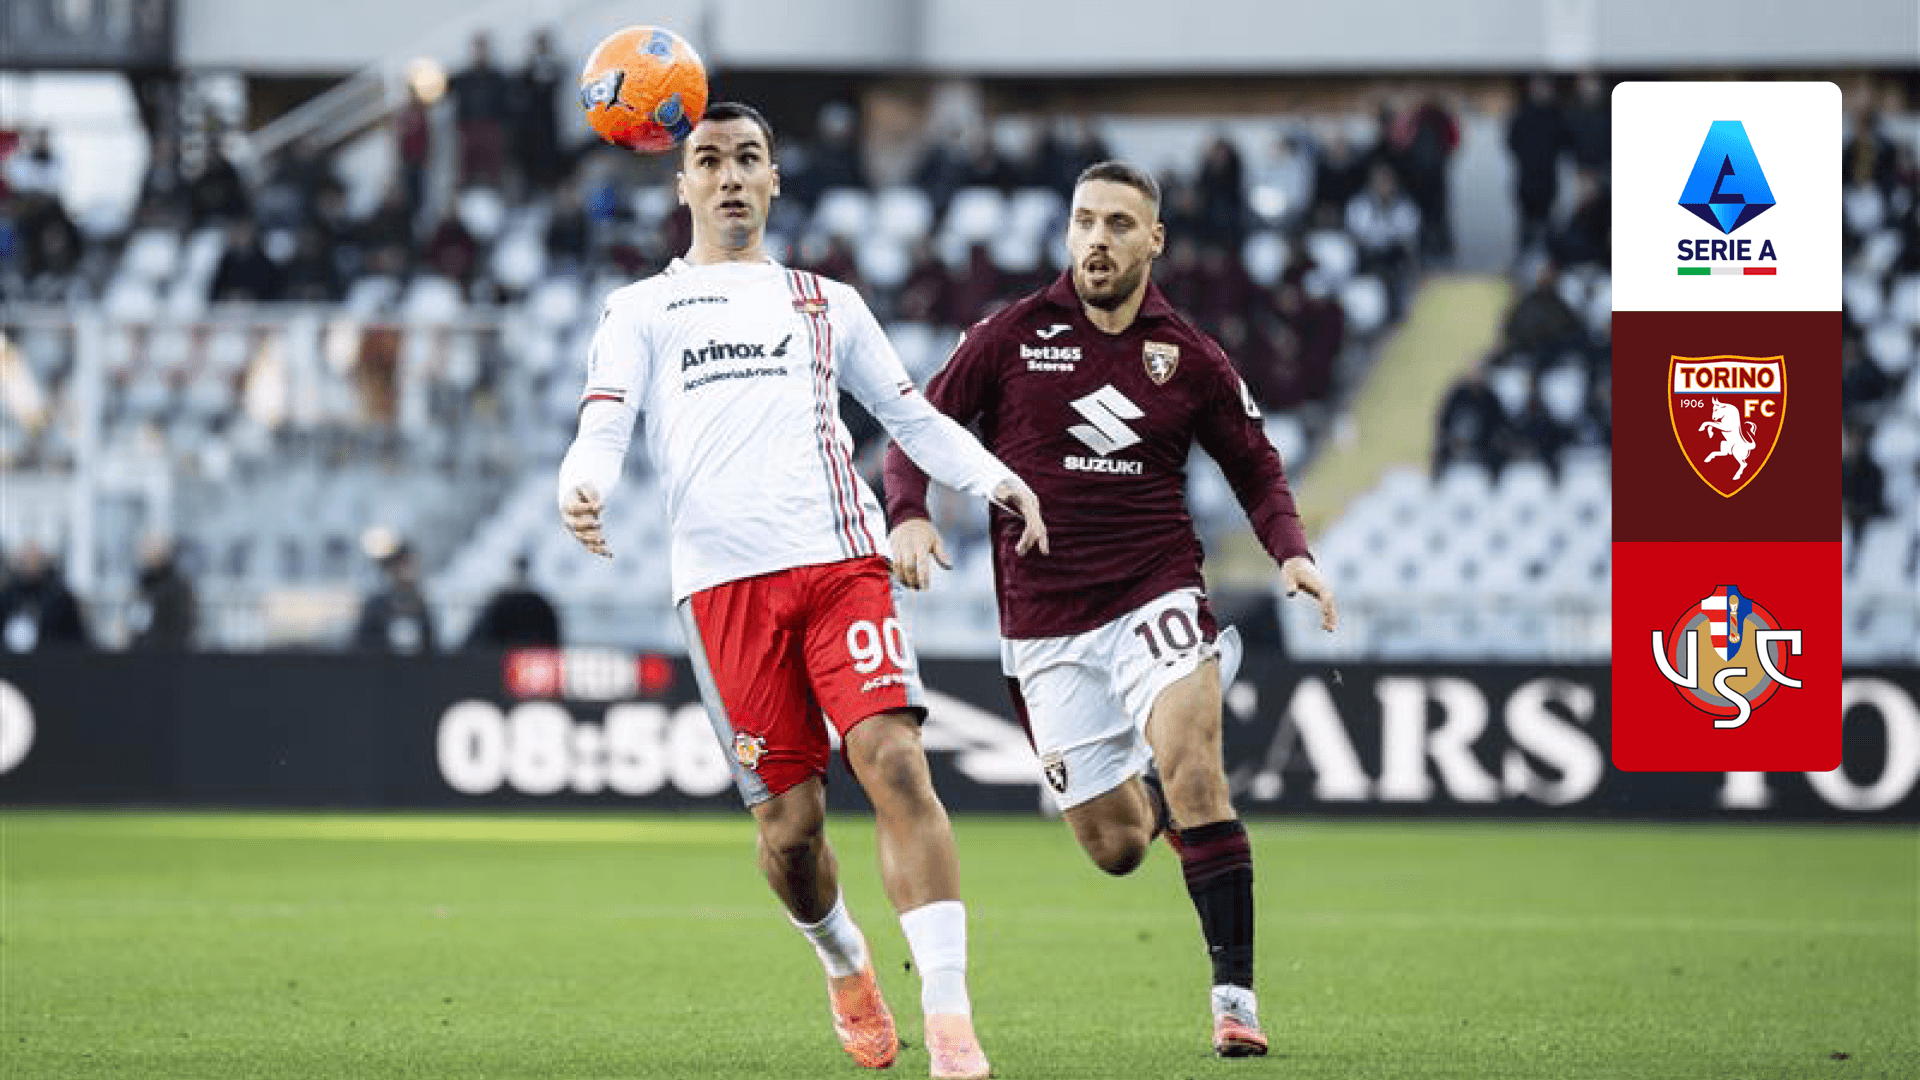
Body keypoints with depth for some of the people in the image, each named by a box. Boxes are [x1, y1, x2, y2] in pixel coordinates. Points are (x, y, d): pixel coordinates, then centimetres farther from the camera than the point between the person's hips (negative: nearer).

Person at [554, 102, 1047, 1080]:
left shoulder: (826, 303, 25)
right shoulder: (641, 309, 19)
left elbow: (912, 415, 28)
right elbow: (603, 428, 7)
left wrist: (995, 479, 9)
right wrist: (584, 489, -16)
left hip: (841, 559, 1)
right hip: (724, 582, -1)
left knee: (895, 766, -19)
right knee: (789, 823, -4)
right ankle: (844, 964, 28)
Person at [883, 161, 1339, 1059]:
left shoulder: (1189, 358, 4)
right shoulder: (1012, 337, 1)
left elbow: (1257, 469, 13)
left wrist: (1292, 553, -6)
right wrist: (909, 514, -16)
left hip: (1156, 597, -1)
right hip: (1046, 627, 1)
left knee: (1192, 773, -26)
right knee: (1116, 849, 3)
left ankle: (1235, 997, -23)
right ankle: (1146, 792, 42)